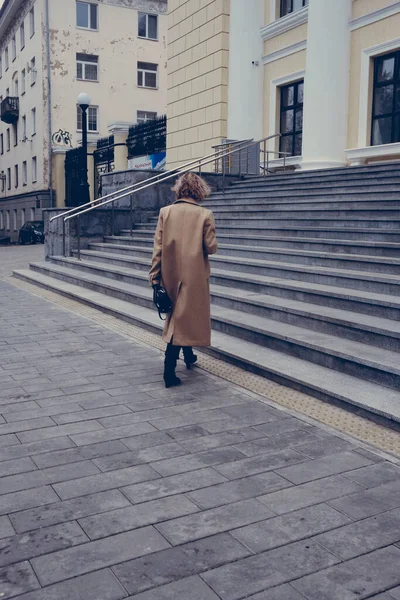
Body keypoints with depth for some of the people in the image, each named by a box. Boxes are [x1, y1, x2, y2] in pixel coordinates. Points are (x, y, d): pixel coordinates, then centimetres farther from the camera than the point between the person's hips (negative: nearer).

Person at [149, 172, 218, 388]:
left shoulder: (165, 212, -1)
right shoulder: (204, 215, -8)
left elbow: (158, 246, -3)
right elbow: (211, 247, -9)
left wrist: (155, 276, 1)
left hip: (171, 274, 4)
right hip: (194, 274, -3)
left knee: (178, 313, 21)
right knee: (182, 318, 1)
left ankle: (188, 355, 38)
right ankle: (169, 369, -4)